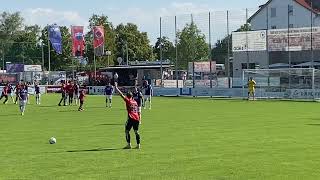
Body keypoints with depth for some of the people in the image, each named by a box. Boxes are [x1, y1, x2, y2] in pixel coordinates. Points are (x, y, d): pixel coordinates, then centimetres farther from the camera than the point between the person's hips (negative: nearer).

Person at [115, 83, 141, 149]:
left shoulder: (128, 101, -1)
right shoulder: (135, 102, 16)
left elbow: (121, 94, -2)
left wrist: (116, 87, 4)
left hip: (131, 118, -6)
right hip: (137, 118, 6)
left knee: (127, 131, 4)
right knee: (136, 132, 11)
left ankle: (129, 144, -1)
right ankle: (138, 145, 10)